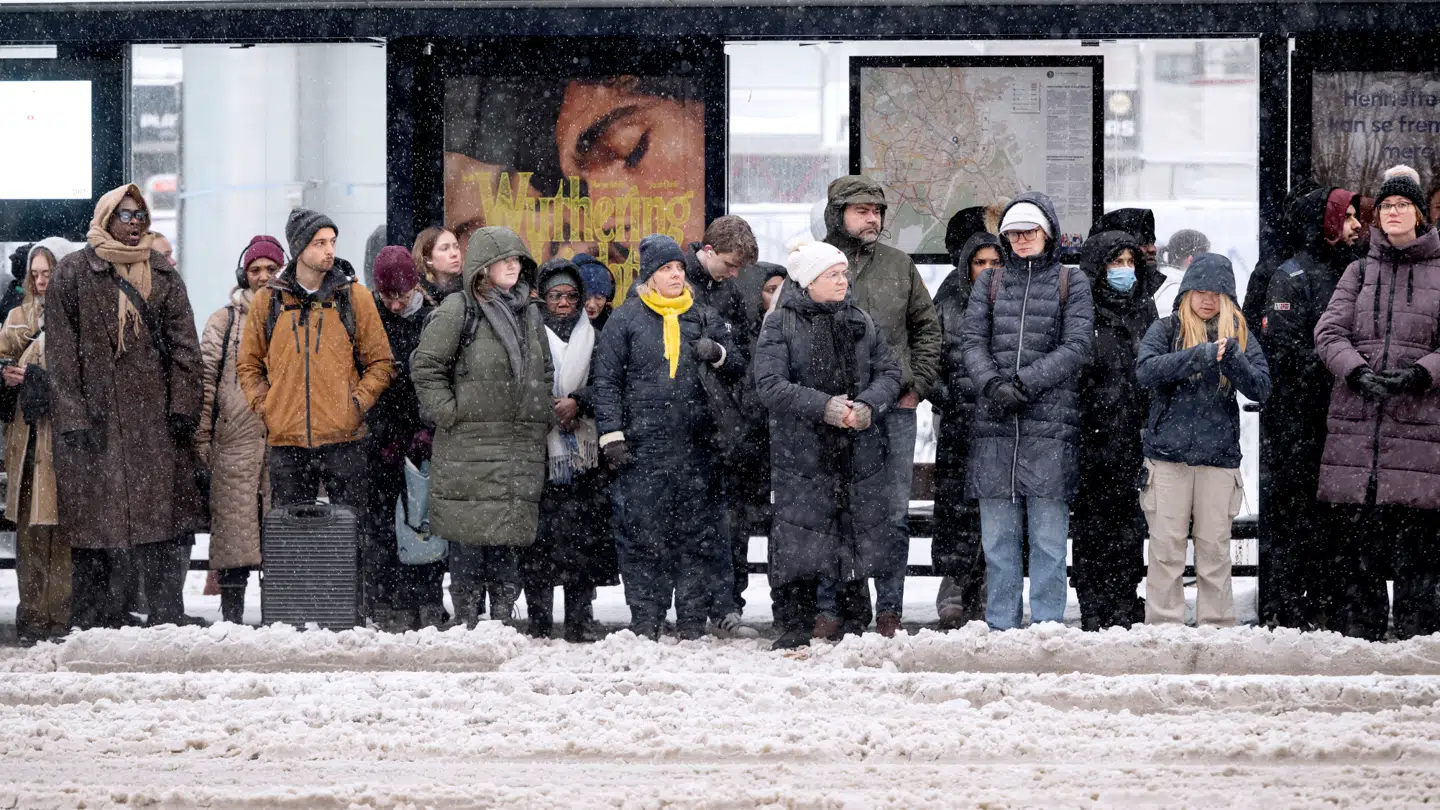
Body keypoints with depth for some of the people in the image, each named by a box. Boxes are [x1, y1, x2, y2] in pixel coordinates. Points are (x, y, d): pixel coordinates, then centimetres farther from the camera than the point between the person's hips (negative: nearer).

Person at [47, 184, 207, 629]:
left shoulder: (163, 274, 13)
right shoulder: (72, 274, 4)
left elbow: (183, 345, 10)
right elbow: (60, 352, -1)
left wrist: (183, 407, -1)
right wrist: (73, 417, -9)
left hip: (154, 415, 3)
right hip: (94, 417, -3)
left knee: (167, 525, -2)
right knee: (93, 523, -2)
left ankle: (168, 618, 4)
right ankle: (92, 624, 4)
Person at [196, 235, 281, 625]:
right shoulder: (225, 321, 10)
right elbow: (205, 379, 5)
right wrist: (202, 436, -2)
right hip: (235, 441, -1)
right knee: (234, 524, -4)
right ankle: (231, 613, 1)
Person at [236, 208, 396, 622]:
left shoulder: (353, 296, 4)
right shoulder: (268, 300, 7)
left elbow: (380, 362, 7)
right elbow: (248, 364, 16)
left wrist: (358, 402, -4)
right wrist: (264, 405, 3)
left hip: (343, 438, -1)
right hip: (286, 440, 1)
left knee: (353, 533, -1)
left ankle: (360, 613, 4)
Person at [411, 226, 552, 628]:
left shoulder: (529, 312, 16)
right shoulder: (458, 310, -3)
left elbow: (544, 372, 26)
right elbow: (425, 366, -5)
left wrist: (543, 416, 16)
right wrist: (447, 413, -10)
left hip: (521, 446, 5)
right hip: (469, 446, -5)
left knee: (508, 536, 5)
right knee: (469, 535, -5)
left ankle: (503, 620, 11)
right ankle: (467, 621, 1)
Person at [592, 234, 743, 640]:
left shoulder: (702, 318, 14)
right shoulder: (626, 318, 5)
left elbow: (738, 371, 14)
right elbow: (606, 381, 3)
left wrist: (718, 354, -8)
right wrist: (612, 435, -6)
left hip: (696, 446, 3)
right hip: (643, 447, -3)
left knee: (697, 535, 4)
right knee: (644, 536, -4)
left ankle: (693, 622, 9)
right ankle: (644, 623, 1)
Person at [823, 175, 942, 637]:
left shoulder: (898, 265, 12)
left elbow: (926, 326, 18)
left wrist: (917, 384, 6)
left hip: (896, 408, 2)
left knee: (894, 513, 2)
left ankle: (889, 610, 7)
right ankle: (851, 611, 8)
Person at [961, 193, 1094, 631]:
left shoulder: (1071, 282, 8)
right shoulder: (990, 281, 16)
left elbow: (1076, 347, -3)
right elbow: (972, 340, 6)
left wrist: (1023, 383, -13)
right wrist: (993, 384, -13)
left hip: (1050, 420, -3)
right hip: (995, 423, 3)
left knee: (1048, 536, -3)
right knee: (998, 535, 4)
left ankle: (1046, 625, 2)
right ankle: (1000, 628, 10)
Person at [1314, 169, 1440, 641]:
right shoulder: (1359, 272, 16)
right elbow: (1329, 331, 5)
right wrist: (1357, 372, -13)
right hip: (1355, 422, 2)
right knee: (1357, 539, 3)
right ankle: (1358, 627, 10)